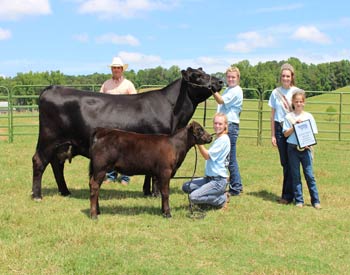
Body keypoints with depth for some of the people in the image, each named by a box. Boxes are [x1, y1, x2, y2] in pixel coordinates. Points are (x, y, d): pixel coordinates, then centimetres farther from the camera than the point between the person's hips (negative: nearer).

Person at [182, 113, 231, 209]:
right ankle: (217, 195, 9)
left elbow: (207, 156, -17)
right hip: (209, 177, 10)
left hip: (218, 180, -10)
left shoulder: (224, 139, -15)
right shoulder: (217, 138, 13)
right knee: (186, 187, 7)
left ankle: (222, 199, -1)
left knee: (193, 197, -20)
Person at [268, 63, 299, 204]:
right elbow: (273, 115, 10)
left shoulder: (297, 92, 0)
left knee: (291, 163, -4)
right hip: (280, 128, 3)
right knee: (284, 162, 6)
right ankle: (287, 193, 16)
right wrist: (273, 135, 7)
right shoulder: (276, 92, 7)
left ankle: (287, 195, 3)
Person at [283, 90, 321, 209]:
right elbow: (286, 134, -1)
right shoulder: (289, 117, 2)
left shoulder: (308, 116, 4)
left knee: (309, 175, -2)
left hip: (305, 149, 0)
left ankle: (315, 200, 5)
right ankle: (299, 200, 12)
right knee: (295, 175, 5)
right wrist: (294, 126, -13)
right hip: (293, 149, 0)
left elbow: (313, 134, 5)